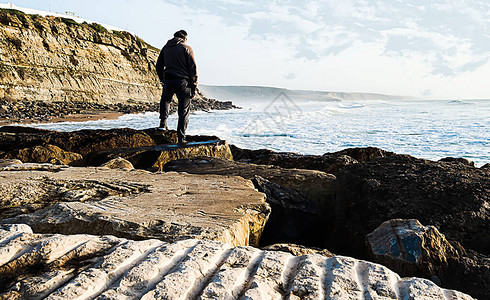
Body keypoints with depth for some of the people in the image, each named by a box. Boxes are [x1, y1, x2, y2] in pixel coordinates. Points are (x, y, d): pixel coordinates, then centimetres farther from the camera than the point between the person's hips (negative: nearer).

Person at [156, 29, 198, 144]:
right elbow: (193, 68, -3)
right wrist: (193, 87, -1)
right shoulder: (186, 48, 2)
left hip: (168, 81, 4)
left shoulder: (166, 47, 16)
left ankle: (163, 122, 22)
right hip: (183, 82, -4)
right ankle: (181, 139, -3)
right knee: (184, 111, 1)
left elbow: (159, 66, 18)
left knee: (165, 100, 35)